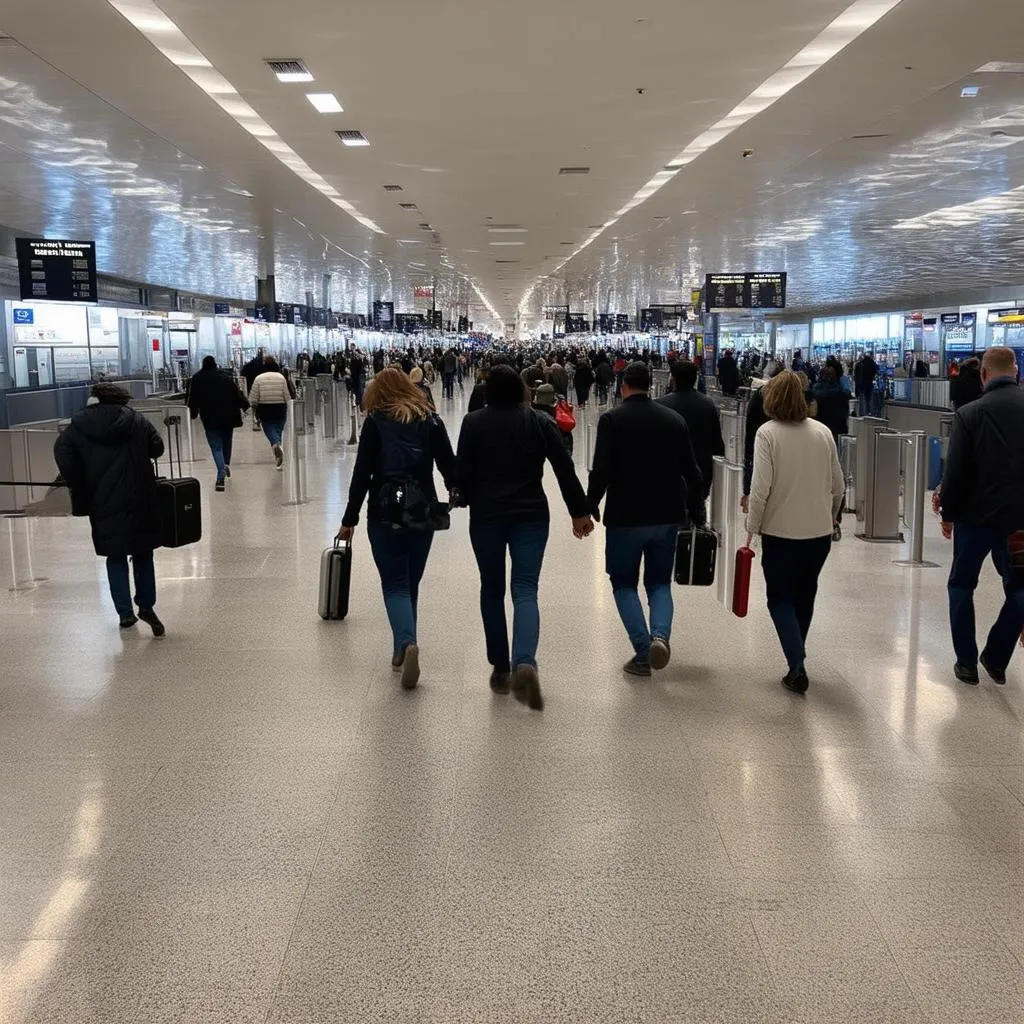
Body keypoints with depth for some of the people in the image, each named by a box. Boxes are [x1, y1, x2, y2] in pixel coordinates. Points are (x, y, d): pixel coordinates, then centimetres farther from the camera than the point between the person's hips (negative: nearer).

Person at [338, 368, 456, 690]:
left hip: (386, 514, -3)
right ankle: (401, 652, 22)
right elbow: (449, 466, 6)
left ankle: (407, 643, -21)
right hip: (423, 514, 3)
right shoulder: (431, 420, 4)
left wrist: (349, 520, 0)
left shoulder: (376, 421, -2)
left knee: (395, 585, 2)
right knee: (411, 584, 16)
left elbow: (362, 473, -6)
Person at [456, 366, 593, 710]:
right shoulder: (540, 422, 2)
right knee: (525, 590, -3)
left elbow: (462, 472, -2)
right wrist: (579, 511, 7)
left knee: (492, 590, 14)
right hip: (531, 515, 0)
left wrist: (467, 500, 18)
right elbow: (565, 469, 0)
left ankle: (500, 668, 17)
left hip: (486, 516, 0)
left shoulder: (473, 423, -2)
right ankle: (524, 663, -26)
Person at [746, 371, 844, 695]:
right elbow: (838, 486, 8)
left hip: (781, 532, -4)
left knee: (780, 598, 8)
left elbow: (761, 489, -16)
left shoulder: (768, 433, -11)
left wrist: (752, 528, -6)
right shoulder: (822, 431, 2)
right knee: (804, 595, 20)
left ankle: (797, 665, -6)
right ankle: (796, 658, 32)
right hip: (820, 532, 4)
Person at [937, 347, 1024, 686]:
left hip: (978, 514, -2)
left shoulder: (970, 413, -11)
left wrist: (948, 513, 3)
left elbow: (956, 471, -10)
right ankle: (996, 659, 18)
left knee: (961, 585, 14)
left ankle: (966, 663, 13)